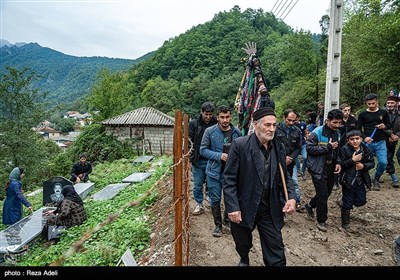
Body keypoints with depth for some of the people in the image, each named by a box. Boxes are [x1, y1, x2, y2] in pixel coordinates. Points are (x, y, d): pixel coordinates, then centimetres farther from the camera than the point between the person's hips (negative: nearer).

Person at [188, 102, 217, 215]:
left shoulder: (216, 124, -2)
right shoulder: (194, 123, 0)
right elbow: (189, 141, 2)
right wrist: (191, 158, -5)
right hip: (198, 161, 1)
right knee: (198, 184, 10)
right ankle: (199, 205, 25)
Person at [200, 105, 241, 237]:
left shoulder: (237, 132, -1)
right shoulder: (210, 131, -8)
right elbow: (203, 149, -5)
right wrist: (218, 156, -18)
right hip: (214, 171, -1)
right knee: (215, 199, 7)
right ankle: (218, 225, 26)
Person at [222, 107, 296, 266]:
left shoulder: (279, 147, 1)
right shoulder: (240, 145, -15)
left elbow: (285, 176, 10)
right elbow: (229, 179, -15)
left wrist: (291, 197, -6)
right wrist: (233, 208, -19)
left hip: (270, 210, 3)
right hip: (244, 208, -2)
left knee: (276, 255, 6)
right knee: (243, 245, 22)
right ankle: (244, 261, 55)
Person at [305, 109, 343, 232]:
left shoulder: (337, 133, 8)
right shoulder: (317, 133, -17)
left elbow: (337, 151, 19)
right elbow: (310, 148, -21)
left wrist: (337, 162, 4)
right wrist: (328, 147, -23)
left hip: (330, 168, 8)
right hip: (318, 168, -7)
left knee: (327, 192, 16)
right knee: (323, 194, -3)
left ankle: (310, 205, 42)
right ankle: (321, 221, 14)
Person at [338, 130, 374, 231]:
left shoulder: (365, 149, -1)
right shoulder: (344, 149, -13)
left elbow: (372, 163, 3)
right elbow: (340, 164, -16)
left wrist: (364, 166, -16)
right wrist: (352, 160, -24)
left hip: (361, 180, 4)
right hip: (348, 180, -4)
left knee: (361, 201, 11)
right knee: (347, 204, 6)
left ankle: (344, 202, 39)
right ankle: (345, 223, 24)